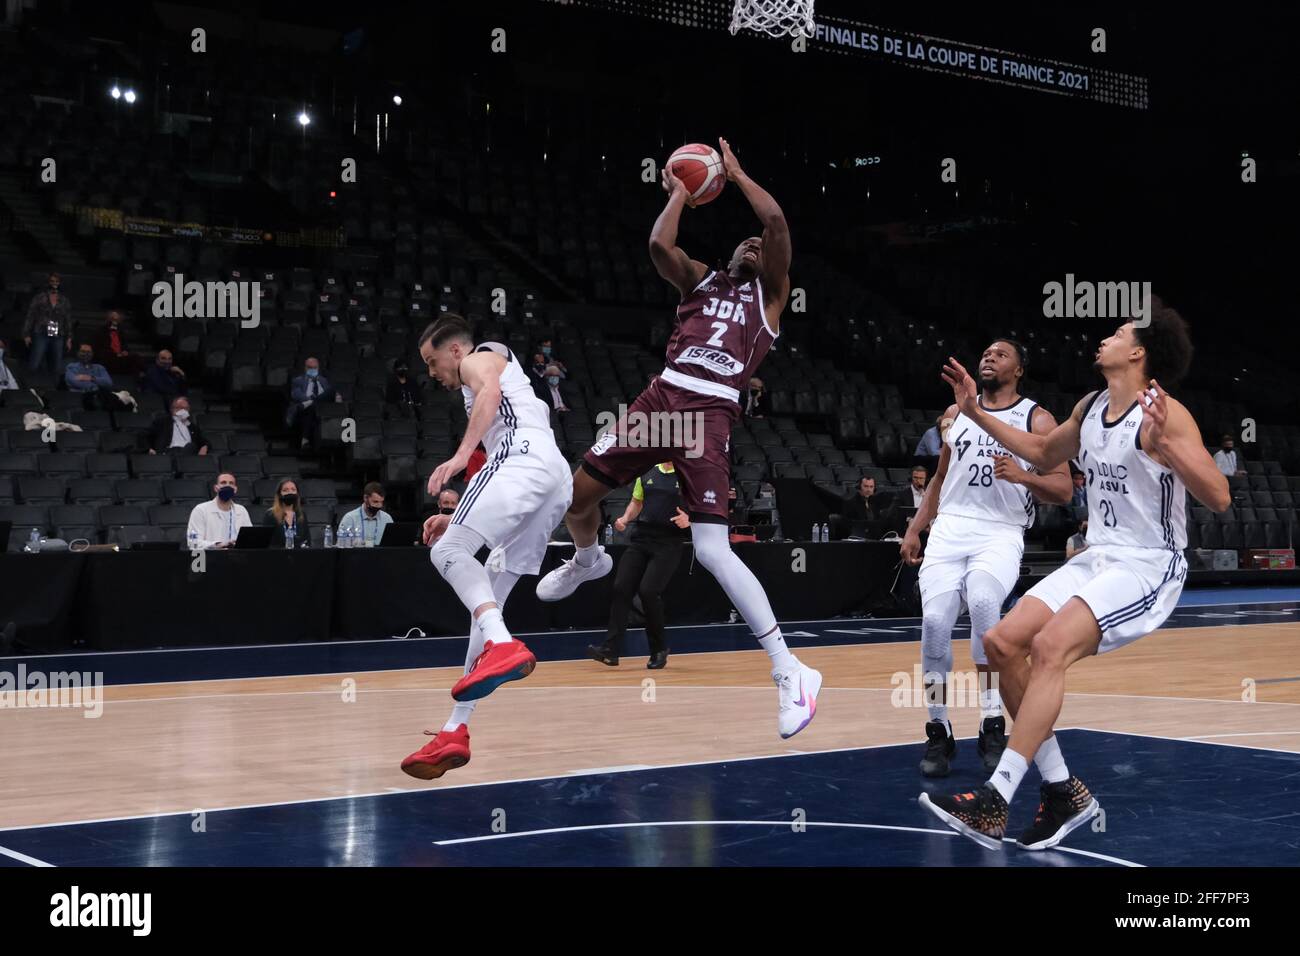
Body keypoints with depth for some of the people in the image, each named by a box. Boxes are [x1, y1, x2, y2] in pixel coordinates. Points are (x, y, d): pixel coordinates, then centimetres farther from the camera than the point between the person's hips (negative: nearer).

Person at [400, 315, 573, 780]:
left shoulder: (480, 356, 14)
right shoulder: (499, 377, 40)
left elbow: (490, 392, -13)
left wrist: (461, 455, -24)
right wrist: (457, 518, 35)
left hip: (524, 456, -9)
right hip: (558, 479, 9)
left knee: (448, 551, -18)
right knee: (485, 602, 7)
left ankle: (503, 645, -40)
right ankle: (456, 729, 4)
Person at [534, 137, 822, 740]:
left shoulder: (770, 292, 12)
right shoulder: (701, 281, 23)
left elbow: (777, 222, -2)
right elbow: (658, 245, 3)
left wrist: (735, 172, 9)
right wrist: (679, 194, 13)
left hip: (710, 412, -5)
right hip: (662, 396, 5)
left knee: (712, 550, -17)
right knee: (577, 495, 10)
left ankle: (790, 671, -12)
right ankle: (588, 561, 48)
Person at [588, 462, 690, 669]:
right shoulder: (647, 472, 12)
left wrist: (688, 519, -23)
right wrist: (625, 519, 6)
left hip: (668, 544, -5)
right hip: (640, 538, 5)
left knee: (648, 591, -15)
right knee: (622, 588, -6)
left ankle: (659, 649, 5)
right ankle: (611, 649, -5)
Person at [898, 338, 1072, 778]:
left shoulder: (1037, 419, 4)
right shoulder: (956, 413, 18)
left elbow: (1063, 490, 0)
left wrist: (1023, 476, -18)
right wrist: (915, 529, 17)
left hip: (1001, 534, -4)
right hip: (950, 528, 4)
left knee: (982, 601, -33)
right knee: (935, 620, -17)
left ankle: (992, 723, -22)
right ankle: (939, 732, -1)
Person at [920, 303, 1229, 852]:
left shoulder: (1166, 414, -15)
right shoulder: (1090, 408, 9)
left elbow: (1219, 499, -23)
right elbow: (1044, 454, 29)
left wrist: (1164, 447, -36)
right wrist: (976, 413, 23)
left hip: (1149, 566, -8)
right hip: (1096, 558, 8)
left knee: (1050, 647, -27)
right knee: (1002, 643, -4)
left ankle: (994, 802, -28)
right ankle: (1062, 791, 4)